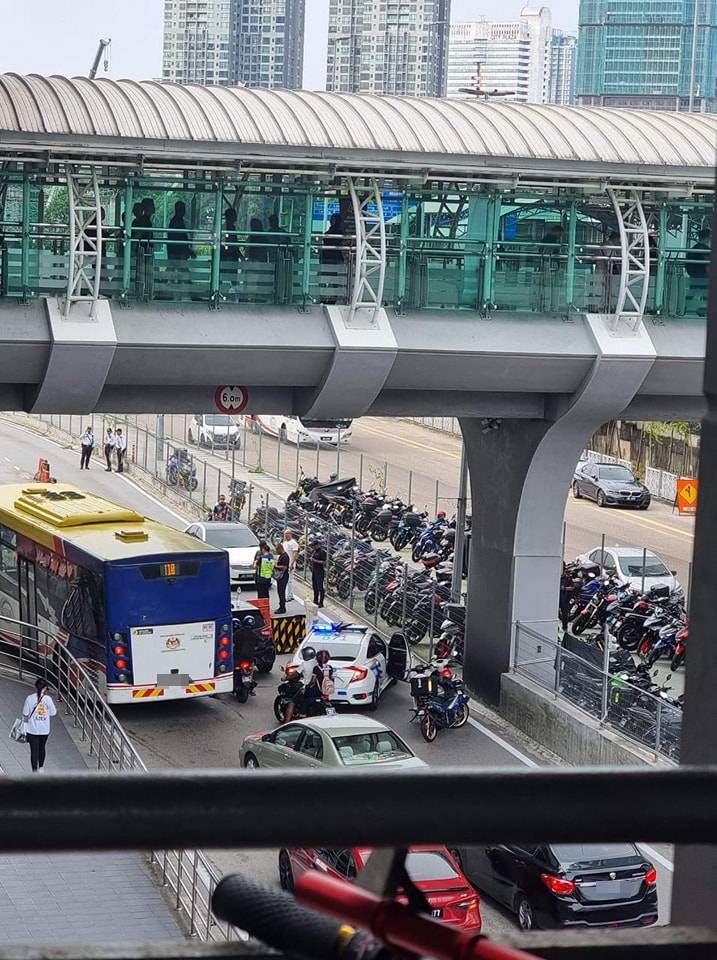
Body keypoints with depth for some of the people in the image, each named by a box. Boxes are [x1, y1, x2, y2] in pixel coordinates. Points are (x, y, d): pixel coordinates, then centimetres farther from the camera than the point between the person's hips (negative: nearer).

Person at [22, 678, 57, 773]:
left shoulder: (29, 698, -13)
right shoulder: (47, 698, -12)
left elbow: (25, 714, -8)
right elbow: (53, 712, -2)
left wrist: (25, 722, 13)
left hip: (32, 730, -2)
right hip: (44, 730, 2)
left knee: (34, 751, 3)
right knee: (42, 749, 22)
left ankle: (35, 771, 1)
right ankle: (40, 768, 37)